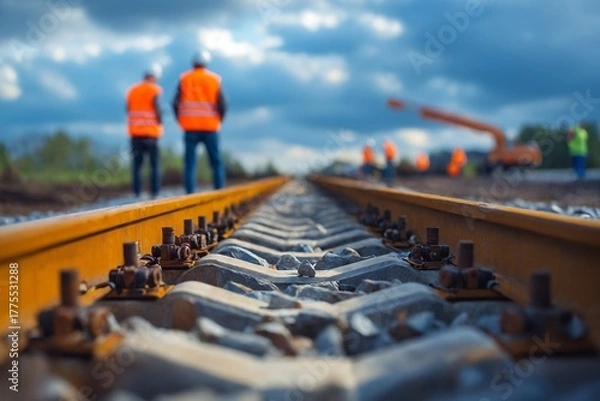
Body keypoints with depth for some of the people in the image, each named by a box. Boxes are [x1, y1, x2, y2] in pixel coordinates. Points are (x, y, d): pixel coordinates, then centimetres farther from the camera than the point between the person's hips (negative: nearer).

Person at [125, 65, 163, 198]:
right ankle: (155, 193, -3)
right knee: (155, 163, 2)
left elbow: (128, 111, 8)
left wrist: (133, 126, 14)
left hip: (135, 133, 4)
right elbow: (157, 110, -12)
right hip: (151, 132, -4)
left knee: (137, 164, 7)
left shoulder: (132, 90, 9)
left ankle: (137, 193, 3)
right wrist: (160, 123, 4)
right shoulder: (154, 90, -7)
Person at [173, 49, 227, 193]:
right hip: (210, 127, 0)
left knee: (190, 161, 2)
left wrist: (181, 121, 8)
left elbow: (176, 103, -4)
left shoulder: (184, 79, 2)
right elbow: (222, 105, -4)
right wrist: (218, 121, 12)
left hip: (190, 127, 0)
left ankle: (190, 192, -4)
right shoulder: (214, 79, 1)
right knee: (216, 161, 7)